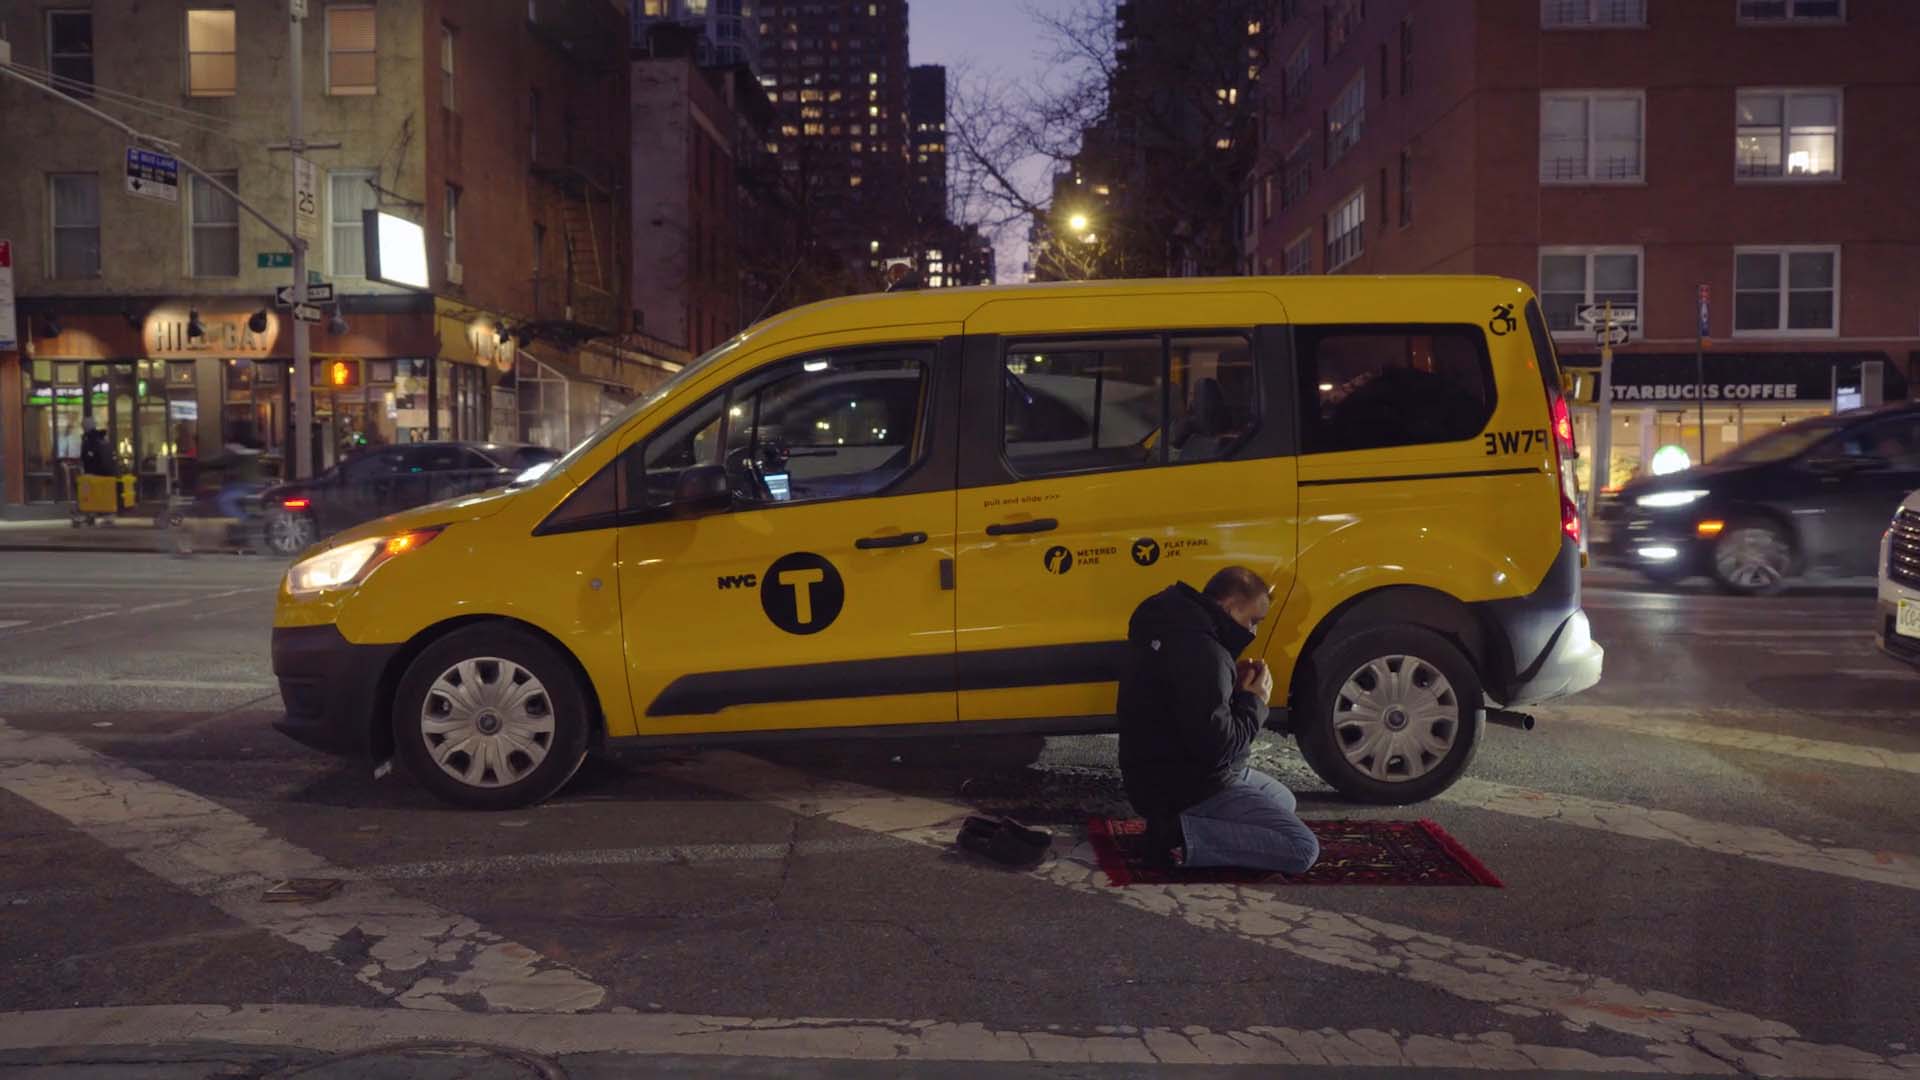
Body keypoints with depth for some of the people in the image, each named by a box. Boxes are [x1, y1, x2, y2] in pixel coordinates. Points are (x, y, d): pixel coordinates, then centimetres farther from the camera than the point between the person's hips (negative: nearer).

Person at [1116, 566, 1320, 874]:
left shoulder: (1176, 629, 7)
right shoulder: (1200, 651, -26)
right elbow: (1215, 747, -28)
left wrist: (1236, 684, 2)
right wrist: (1254, 702, -12)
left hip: (1168, 774, 11)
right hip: (1184, 788, -11)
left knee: (1282, 800, 28)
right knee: (1303, 848, -10)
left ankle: (1180, 824, 8)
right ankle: (1183, 837, -12)